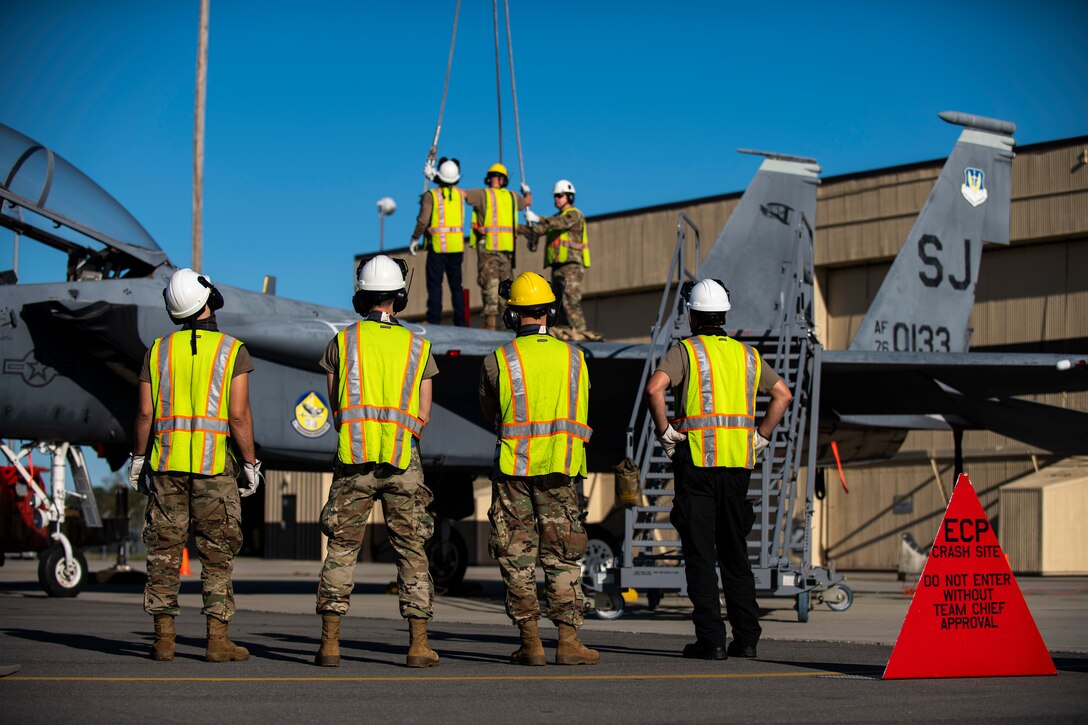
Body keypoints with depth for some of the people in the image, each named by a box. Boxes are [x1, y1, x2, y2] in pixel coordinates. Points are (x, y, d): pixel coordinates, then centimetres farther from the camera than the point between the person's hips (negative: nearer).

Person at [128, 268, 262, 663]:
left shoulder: (158, 350, 6)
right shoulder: (233, 351, -3)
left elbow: (145, 412, 2)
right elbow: (239, 415, -10)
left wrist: (138, 460, 11)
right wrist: (251, 464, -3)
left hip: (167, 462, 3)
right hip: (215, 465, -3)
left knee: (165, 549, 7)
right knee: (217, 552, 2)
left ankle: (164, 637, 5)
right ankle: (217, 640, -1)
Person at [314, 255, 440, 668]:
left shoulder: (342, 342, 6)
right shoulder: (418, 347, 7)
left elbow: (337, 410, 8)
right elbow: (423, 415, 5)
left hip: (354, 460, 0)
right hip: (402, 463, 0)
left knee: (341, 550, 5)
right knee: (412, 552, 6)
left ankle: (330, 643, 1)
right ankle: (418, 645, 2)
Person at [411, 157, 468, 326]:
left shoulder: (431, 195, -9)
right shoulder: (461, 194, 6)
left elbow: (423, 221, -15)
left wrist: (414, 239, -3)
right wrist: (434, 175, 33)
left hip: (437, 246, -4)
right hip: (457, 246, 4)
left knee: (434, 284, 0)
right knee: (456, 285, 11)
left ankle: (434, 320, -5)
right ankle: (461, 322, 10)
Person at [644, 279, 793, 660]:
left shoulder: (685, 350, -2)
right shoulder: (747, 354, 14)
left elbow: (654, 387, -19)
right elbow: (783, 394, 17)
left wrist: (665, 432, -8)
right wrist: (760, 436, 15)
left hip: (697, 459, -4)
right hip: (738, 463, 4)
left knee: (700, 552, -1)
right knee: (735, 550, 13)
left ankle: (710, 639, -4)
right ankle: (746, 636, 11)